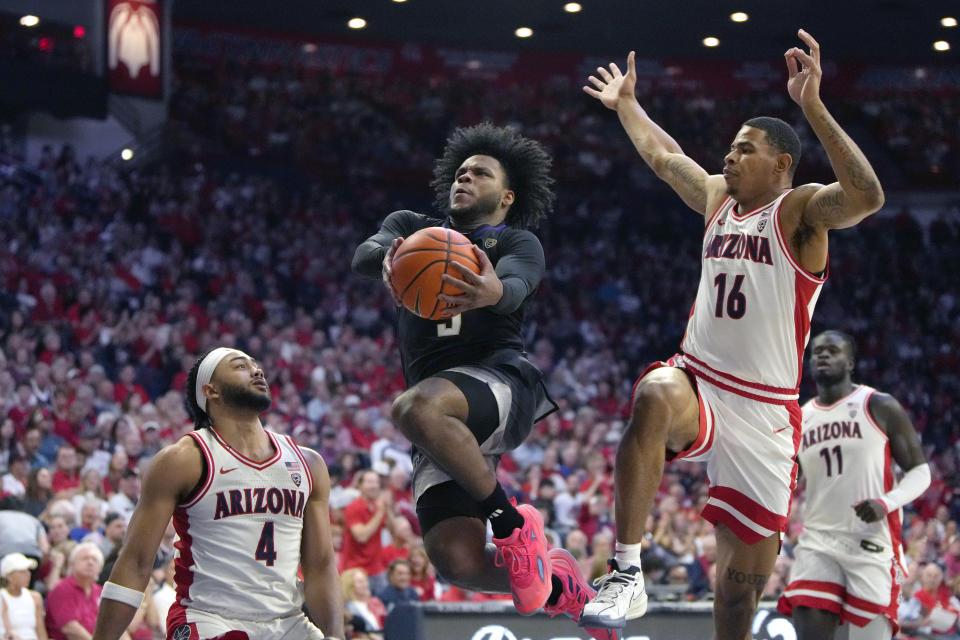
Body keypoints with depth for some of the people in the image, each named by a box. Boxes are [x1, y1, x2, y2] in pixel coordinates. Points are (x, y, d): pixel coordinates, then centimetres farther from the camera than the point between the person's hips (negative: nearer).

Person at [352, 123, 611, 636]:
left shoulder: (517, 243, 14)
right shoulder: (412, 226, 25)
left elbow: (517, 285, -11)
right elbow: (363, 255, 2)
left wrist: (493, 292, -38)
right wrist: (390, 259, -25)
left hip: (499, 378, -4)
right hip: (447, 421, 4)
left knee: (415, 408, -38)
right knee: (456, 560, -16)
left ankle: (511, 523, -20)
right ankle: (567, 593, 12)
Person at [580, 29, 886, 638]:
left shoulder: (799, 210, -6)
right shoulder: (718, 198, 13)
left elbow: (866, 196, -28)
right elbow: (663, 155, 34)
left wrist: (813, 106, -36)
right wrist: (627, 104, 44)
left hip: (763, 412, -3)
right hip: (696, 383, 3)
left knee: (746, 573, 1)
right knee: (655, 397, -35)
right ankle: (627, 574, -38)